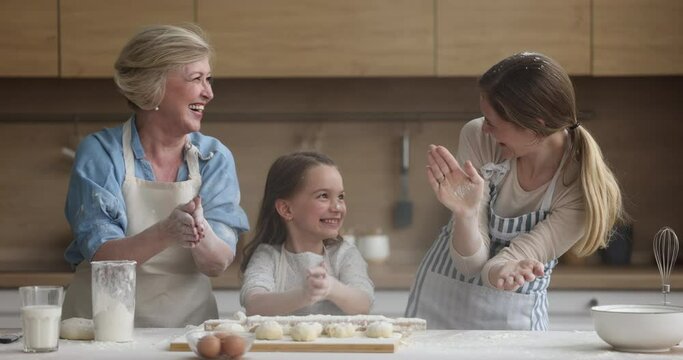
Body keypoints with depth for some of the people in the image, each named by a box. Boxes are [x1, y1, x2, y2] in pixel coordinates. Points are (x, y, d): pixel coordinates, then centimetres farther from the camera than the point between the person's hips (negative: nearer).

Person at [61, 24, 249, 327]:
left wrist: (200, 233, -25)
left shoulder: (215, 158, 5)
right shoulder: (99, 153, -3)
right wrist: (165, 233, -29)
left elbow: (218, 264, -3)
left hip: (188, 322, 2)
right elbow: (100, 256, -11)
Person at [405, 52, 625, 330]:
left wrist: (500, 270, -43)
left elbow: (518, 258, -21)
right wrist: (465, 216, -36)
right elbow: (471, 263, -16)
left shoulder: (583, 186, -18)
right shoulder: (477, 138, -14)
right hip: (441, 300, 1)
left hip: (516, 319, -1)